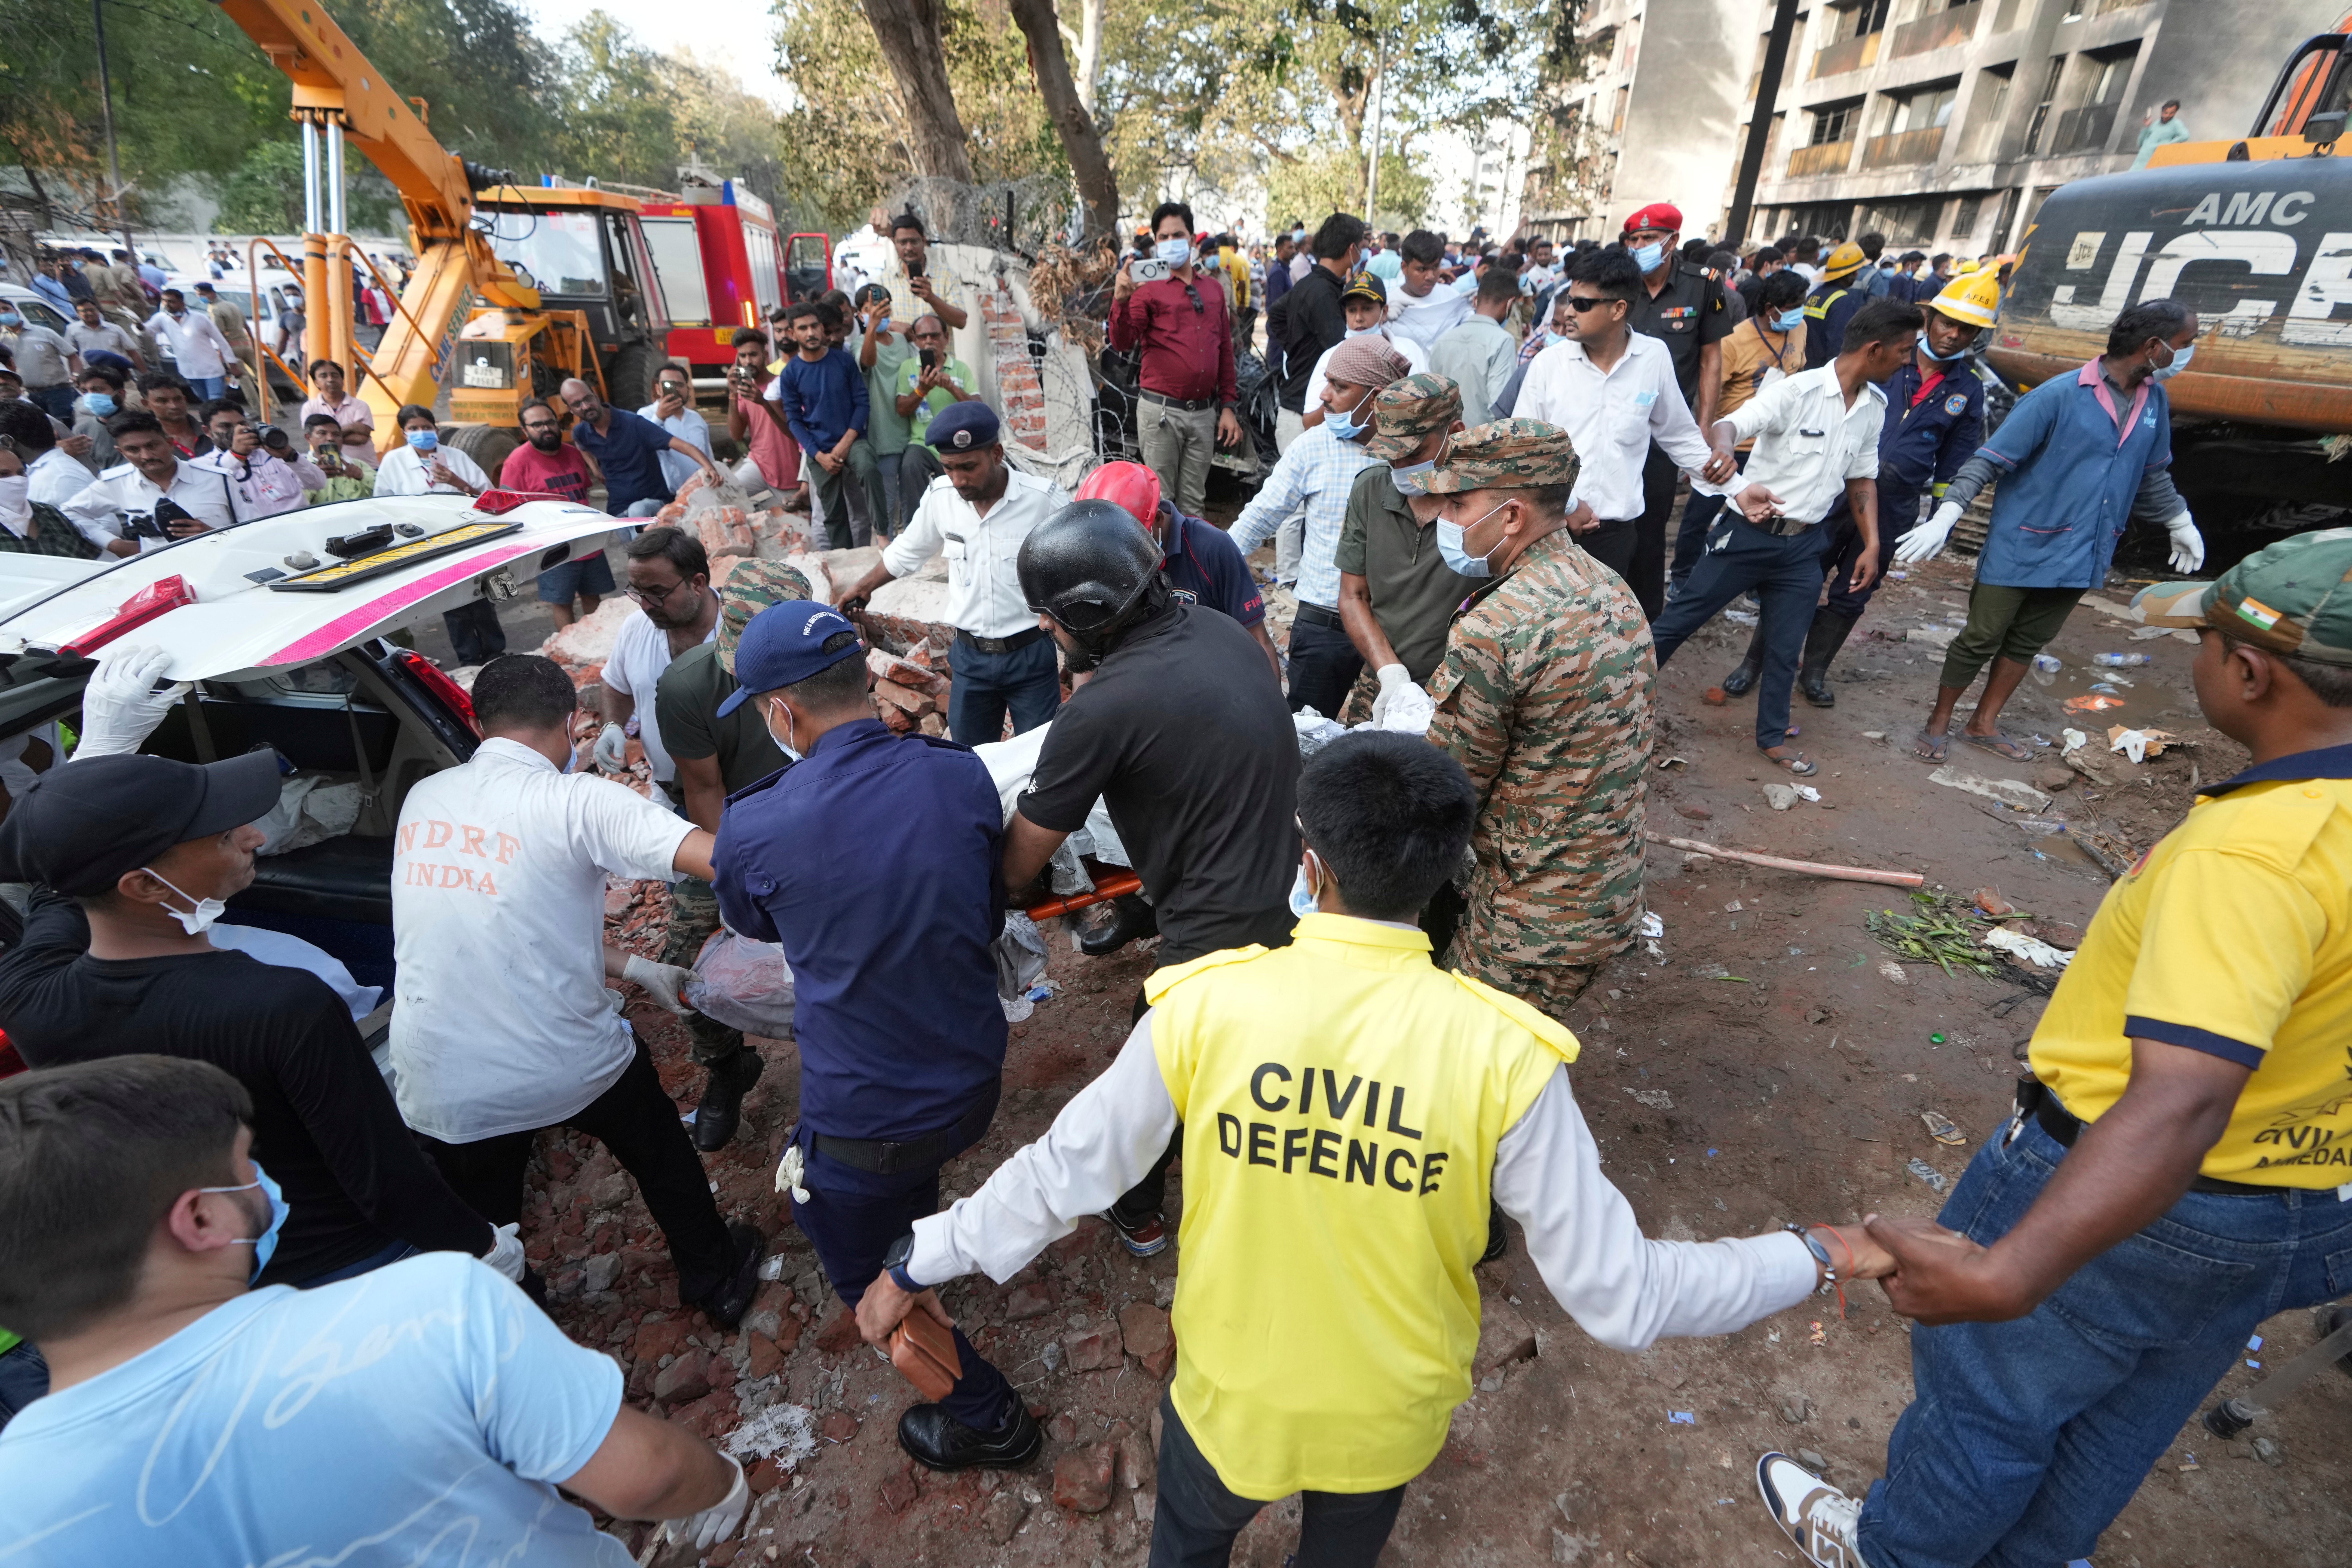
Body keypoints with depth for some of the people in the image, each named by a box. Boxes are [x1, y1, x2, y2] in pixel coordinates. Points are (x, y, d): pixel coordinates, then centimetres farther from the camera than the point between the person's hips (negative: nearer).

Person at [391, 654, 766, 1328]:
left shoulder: (422, 800, 1)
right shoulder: (575, 801, -18)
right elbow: (717, 859, -32)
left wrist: (633, 966, 11)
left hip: (441, 1088, 4)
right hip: (572, 1065, -3)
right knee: (661, 1157, 27)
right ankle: (715, 1279, 46)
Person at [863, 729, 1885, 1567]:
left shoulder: (1204, 1006, -28)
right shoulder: (1505, 1054, -27)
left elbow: (1063, 1176, -17)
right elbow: (1617, 1294, -19)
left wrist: (921, 1260, 0)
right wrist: (1811, 1261, -3)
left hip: (1229, 1394, 0)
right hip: (1389, 1417, 1)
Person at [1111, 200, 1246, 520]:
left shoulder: (1214, 291, 14)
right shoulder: (1147, 288, 1)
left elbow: (1225, 352, 16)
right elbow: (1123, 343, -12)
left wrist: (1229, 408, 11)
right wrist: (1121, 301, -30)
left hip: (1204, 413, 4)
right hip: (1161, 411, -4)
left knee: (1194, 505, 12)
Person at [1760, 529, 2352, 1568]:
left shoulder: (2254, 851, -33)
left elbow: (2178, 1111, -44)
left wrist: (2006, 1274, -51)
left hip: (2119, 1199, -7)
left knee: (1985, 1393, 18)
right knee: (2121, 1422, 29)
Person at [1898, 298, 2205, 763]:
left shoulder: (2154, 401, 8)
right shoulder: (2058, 396, -15)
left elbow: (2153, 475, 22)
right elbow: (1989, 461, -17)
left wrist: (2181, 523, 29)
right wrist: (1944, 519, -27)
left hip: (2081, 556, 7)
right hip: (2023, 548, -7)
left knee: (2028, 642, 14)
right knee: (1981, 638, 1)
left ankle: (1984, 724, 26)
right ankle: (1938, 724, 16)